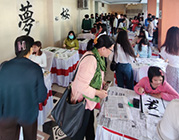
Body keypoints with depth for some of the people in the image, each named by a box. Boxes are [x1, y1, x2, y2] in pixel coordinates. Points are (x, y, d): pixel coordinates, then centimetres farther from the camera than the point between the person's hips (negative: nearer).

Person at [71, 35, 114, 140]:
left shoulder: (97, 56, 0)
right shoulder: (91, 60, -31)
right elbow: (81, 86, -32)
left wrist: (101, 82, 4)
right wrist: (98, 93, -23)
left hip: (88, 100, 9)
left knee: (89, 123, 28)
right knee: (80, 131, 13)